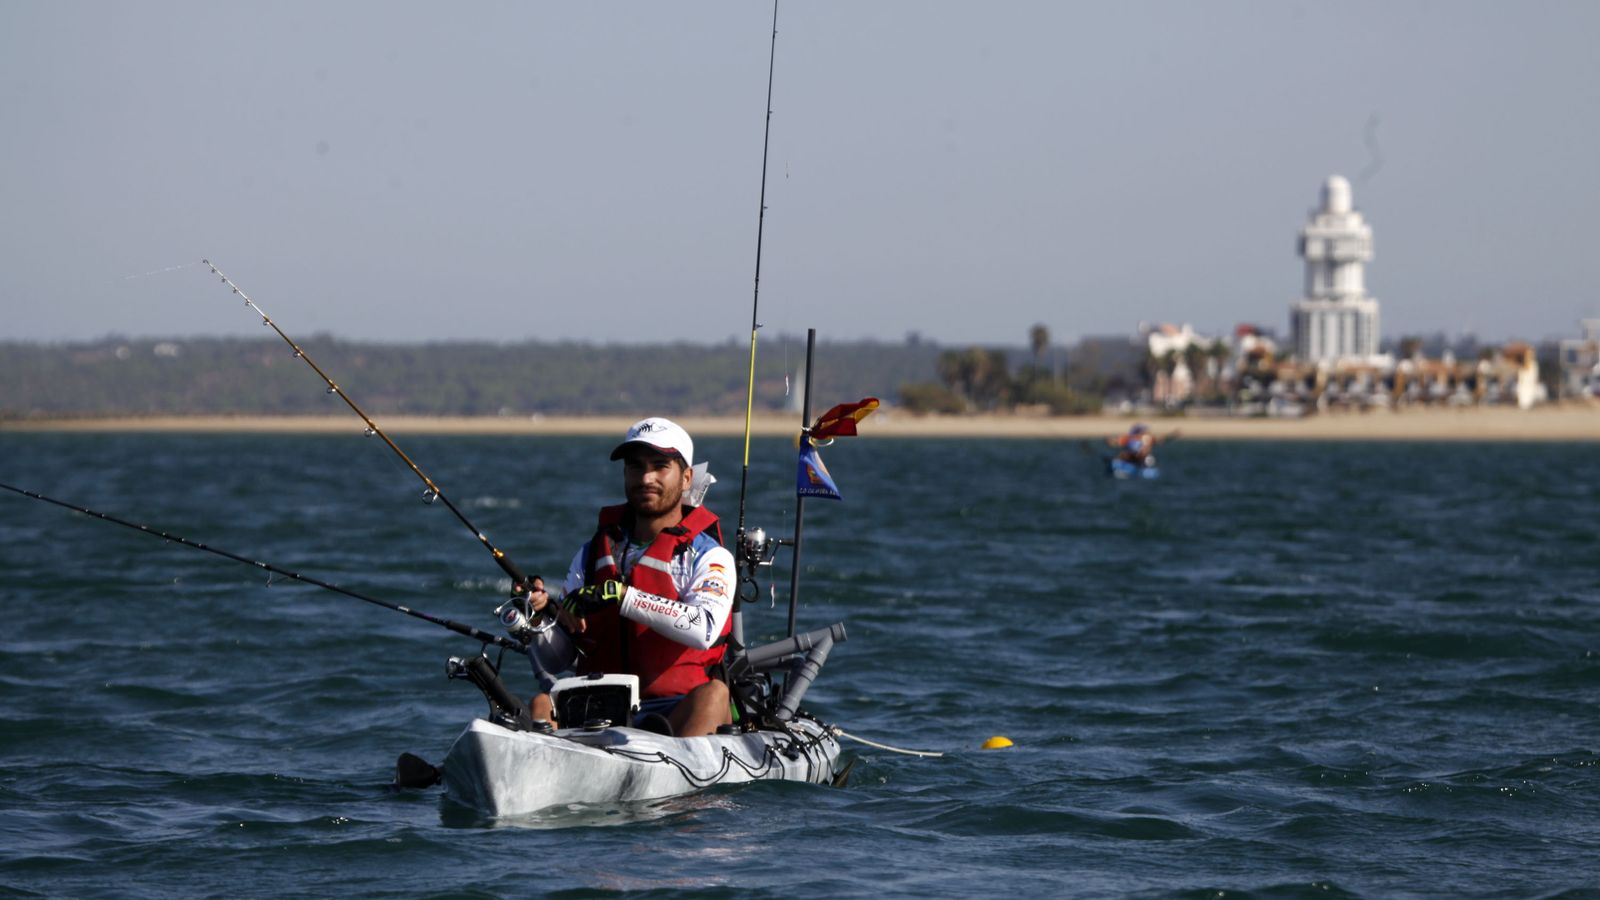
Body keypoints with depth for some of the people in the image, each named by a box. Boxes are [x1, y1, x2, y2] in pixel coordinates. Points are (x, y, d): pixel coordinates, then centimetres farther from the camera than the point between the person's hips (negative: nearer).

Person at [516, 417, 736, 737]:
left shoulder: (709, 556, 5)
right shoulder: (592, 554, 19)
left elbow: (704, 629, -18)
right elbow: (556, 661, 17)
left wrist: (620, 595, -21)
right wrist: (542, 618, -4)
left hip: (674, 713, -3)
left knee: (713, 694, -34)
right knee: (541, 705, -25)